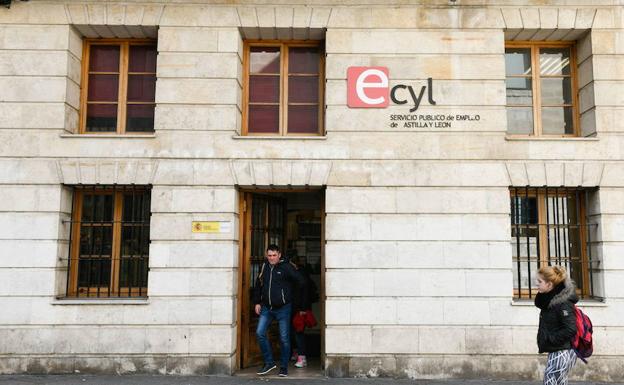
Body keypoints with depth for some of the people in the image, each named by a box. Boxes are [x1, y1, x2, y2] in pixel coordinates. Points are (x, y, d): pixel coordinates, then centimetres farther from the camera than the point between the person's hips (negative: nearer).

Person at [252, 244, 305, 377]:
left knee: (284, 338, 3)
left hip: (283, 308, -4)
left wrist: (291, 295, 2)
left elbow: (301, 281, -7)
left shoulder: (286, 267, -11)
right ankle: (269, 362, 10)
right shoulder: (264, 267, 4)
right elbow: (258, 285, 16)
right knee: (260, 333, -5)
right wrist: (257, 302, 12)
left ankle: (284, 367, 18)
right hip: (266, 308, 4)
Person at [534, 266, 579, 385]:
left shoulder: (563, 303, -18)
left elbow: (570, 330, -23)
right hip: (554, 352, 9)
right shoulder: (549, 300, 8)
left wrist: (549, 339, -18)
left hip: (562, 352, -9)